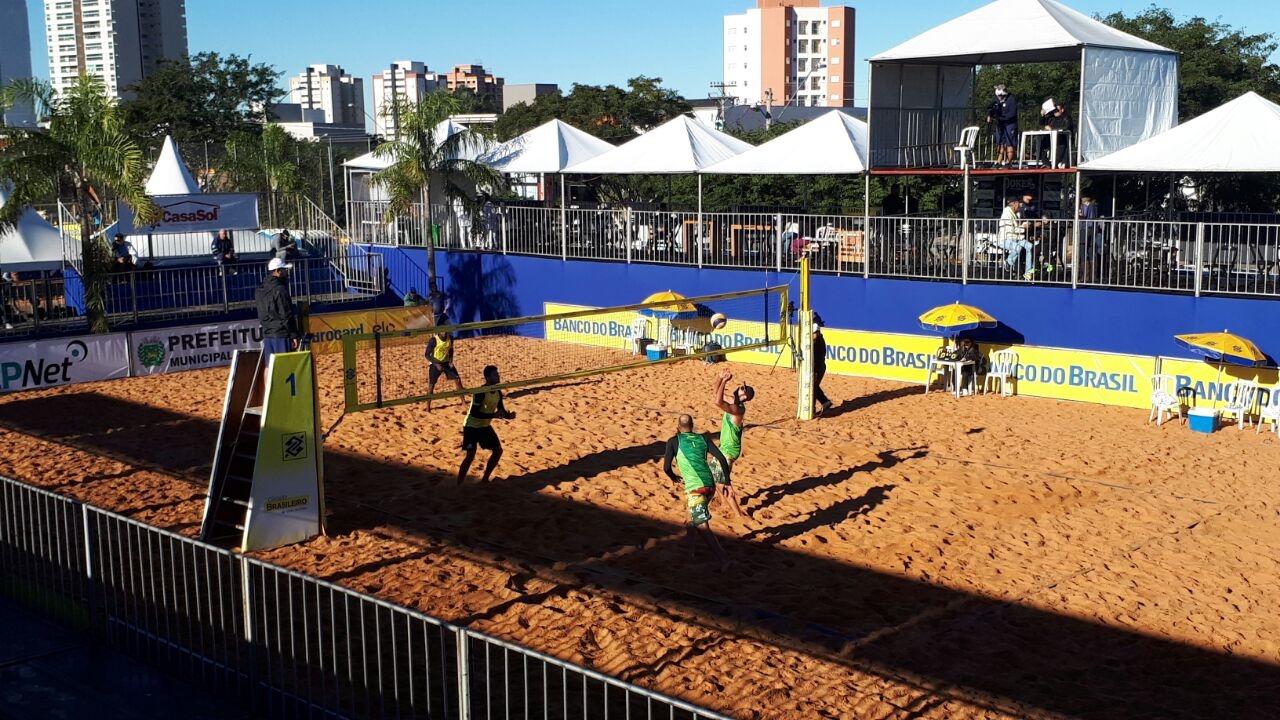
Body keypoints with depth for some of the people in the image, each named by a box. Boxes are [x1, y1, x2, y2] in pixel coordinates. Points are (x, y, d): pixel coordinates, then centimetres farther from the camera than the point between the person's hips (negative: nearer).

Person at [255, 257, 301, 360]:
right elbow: (286, 315, -15)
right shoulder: (280, 289, -14)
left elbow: (261, 315, 15)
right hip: (281, 333, -8)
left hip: (267, 334, 8)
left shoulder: (260, 291, 11)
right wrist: (294, 335, -12)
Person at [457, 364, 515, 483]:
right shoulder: (480, 392, -26)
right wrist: (493, 415, -37)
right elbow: (474, 413, -32)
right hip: (472, 427, -8)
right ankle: (458, 485, -6)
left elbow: (501, 410, 7)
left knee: (498, 450, 9)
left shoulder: (498, 392, -2)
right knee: (470, 455, -14)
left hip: (485, 426, 8)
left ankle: (485, 478, 22)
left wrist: (508, 415, -15)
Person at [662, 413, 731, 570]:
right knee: (693, 515, 31)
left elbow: (666, 467, 2)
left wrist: (673, 477, 24)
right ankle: (689, 544, 41)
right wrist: (727, 482, 12)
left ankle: (723, 560, -19)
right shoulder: (703, 439, 17)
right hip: (710, 486, 6)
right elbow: (722, 459, 6)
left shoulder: (674, 441, 7)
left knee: (702, 526, -8)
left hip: (695, 488, -6)